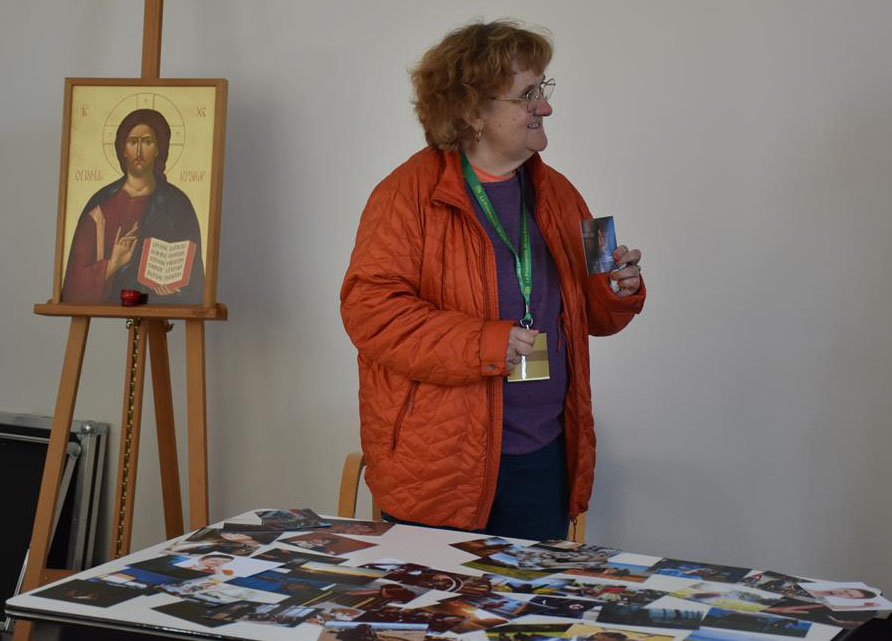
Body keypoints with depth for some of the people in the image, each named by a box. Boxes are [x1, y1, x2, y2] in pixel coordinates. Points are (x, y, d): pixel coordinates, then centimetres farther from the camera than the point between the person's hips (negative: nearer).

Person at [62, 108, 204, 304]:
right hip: (108, 307, 1)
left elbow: (191, 274, 7)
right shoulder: (102, 204, 6)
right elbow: (78, 278, 4)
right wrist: (111, 265, -12)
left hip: (161, 308, -1)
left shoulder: (176, 204, 6)